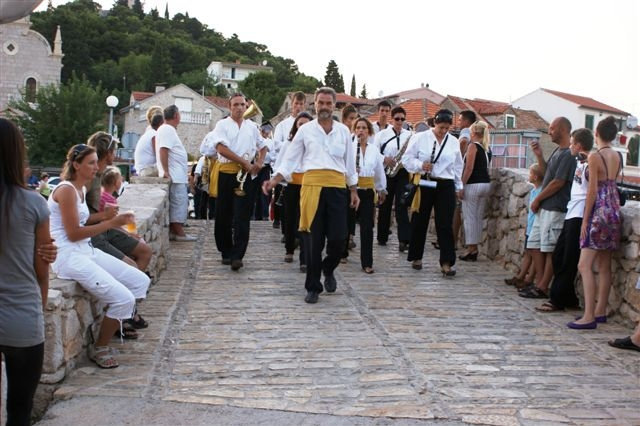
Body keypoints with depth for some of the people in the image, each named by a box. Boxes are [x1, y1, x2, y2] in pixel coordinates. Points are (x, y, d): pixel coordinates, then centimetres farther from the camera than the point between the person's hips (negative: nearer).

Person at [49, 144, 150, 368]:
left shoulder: (80, 189, 13)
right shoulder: (66, 190, -15)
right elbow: (73, 234, -19)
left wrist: (102, 215, -1)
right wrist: (111, 223, -17)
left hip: (87, 251, 10)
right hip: (69, 256, -9)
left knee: (141, 281, 5)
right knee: (124, 299, -18)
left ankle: (116, 324, 22)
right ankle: (99, 349, 2)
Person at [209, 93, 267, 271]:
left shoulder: (252, 126, 15)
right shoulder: (222, 125, 4)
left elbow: (262, 147, 28)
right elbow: (221, 148, -11)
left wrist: (259, 163, 9)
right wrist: (244, 162, -12)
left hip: (247, 175, 1)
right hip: (226, 173, -1)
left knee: (242, 217, -7)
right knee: (224, 216, 5)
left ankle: (237, 256, -10)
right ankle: (226, 252, 19)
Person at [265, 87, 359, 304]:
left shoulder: (343, 130, 13)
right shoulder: (305, 130, 8)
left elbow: (350, 162, 17)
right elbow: (290, 159, 8)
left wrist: (354, 191, 17)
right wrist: (274, 180, -5)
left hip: (337, 186, 1)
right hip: (312, 185, -1)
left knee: (338, 237, -4)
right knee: (314, 239, 0)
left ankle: (328, 269, 28)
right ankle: (313, 287, 13)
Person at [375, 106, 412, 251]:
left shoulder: (409, 135, 7)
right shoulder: (382, 134, 4)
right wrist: (384, 159, -15)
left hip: (402, 172, 0)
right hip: (386, 173, 0)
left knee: (401, 206, -6)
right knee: (385, 205, 8)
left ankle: (404, 240, -10)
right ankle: (382, 237, 21)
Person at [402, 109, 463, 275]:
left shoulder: (454, 142, 8)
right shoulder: (421, 137, -2)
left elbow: (458, 166, 17)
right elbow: (407, 158, 0)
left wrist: (458, 186, 17)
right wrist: (420, 165, -17)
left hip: (445, 186, 2)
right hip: (424, 184, -1)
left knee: (445, 224, -3)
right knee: (419, 221, 7)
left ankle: (446, 262, -1)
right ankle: (416, 257, 23)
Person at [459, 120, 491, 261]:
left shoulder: (473, 145, -9)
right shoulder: (486, 147, 13)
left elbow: (469, 168, -15)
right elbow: (486, 167, 15)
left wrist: (462, 185, -13)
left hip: (473, 184, -7)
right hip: (486, 184, 7)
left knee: (470, 217, -1)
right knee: (479, 217, 11)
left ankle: (471, 249, 1)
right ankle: (474, 249, 15)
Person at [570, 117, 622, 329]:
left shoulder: (595, 156, -13)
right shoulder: (617, 156, 9)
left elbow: (593, 190, -14)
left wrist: (585, 219, -10)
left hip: (600, 211, -8)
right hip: (614, 210, 9)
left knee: (585, 265, -10)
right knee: (604, 266, 13)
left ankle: (589, 316, -15)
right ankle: (600, 311, 20)